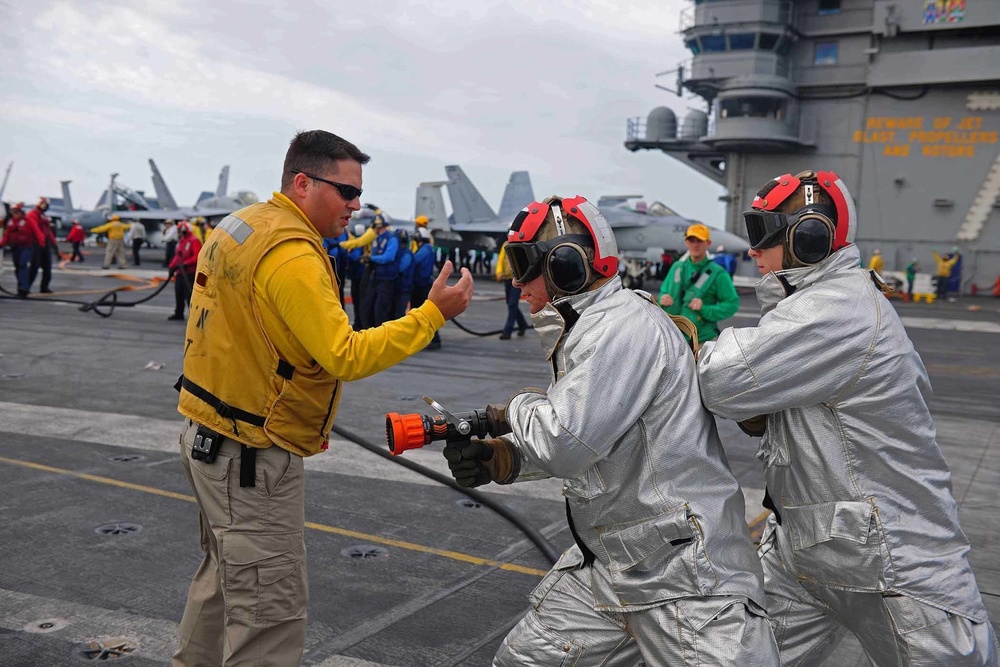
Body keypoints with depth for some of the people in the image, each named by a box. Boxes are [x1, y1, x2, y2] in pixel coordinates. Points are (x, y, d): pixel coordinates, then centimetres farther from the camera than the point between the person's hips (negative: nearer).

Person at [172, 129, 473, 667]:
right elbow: (345, 357, -25)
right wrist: (431, 314, -22)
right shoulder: (292, 254, -22)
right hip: (253, 455, -10)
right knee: (270, 607, -1)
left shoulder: (240, 225, 8)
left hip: (209, 433, 10)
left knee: (224, 577, 26)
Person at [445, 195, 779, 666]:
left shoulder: (624, 327, -21)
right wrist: (499, 458, -1)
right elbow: (574, 443, 15)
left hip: (685, 572, -10)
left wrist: (517, 407, -5)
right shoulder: (583, 328, 11)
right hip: (606, 561, 10)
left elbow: (566, 444, -25)